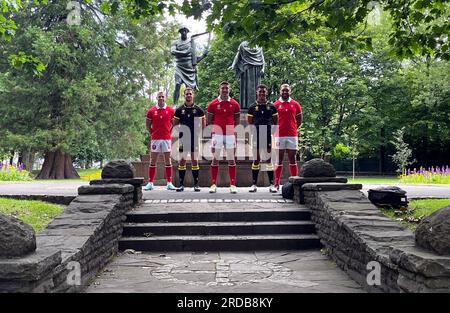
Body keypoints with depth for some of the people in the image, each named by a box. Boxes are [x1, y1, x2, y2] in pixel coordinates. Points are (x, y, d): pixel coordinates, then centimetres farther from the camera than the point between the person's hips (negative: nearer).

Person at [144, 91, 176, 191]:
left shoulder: (170, 111, 4)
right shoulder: (151, 111, 4)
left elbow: (174, 124, 13)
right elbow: (148, 125, 12)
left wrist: (169, 132, 7)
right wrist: (153, 134, 7)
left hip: (167, 138, 0)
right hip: (155, 138, 0)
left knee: (167, 160, 3)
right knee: (153, 161, 2)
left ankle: (169, 183, 6)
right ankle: (150, 183, 6)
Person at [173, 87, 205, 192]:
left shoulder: (198, 110, 4)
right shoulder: (179, 110, 6)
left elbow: (203, 125, 7)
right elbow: (175, 125, 10)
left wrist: (199, 134, -2)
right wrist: (178, 134, -2)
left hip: (195, 139, 0)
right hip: (183, 139, 1)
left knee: (195, 160, 3)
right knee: (182, 160, 1)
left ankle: (196, 184, 8)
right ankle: (181, 184, 6)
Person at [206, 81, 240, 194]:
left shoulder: (234, 104, 6)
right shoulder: (213, 104, 3)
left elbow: (237, 122, 11)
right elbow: (209, 121, 6)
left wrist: (235, 133, 5)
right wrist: (213, 131, 1)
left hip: (230, 134, 1)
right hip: (217, 134, -1)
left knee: (231, 160, 2)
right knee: (215, 159, 2)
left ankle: (233, 185, 7)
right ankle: (213, 184, 7)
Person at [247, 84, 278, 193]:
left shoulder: (272, 107, 8)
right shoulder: (252, 107, 7)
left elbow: (276, 123, 9)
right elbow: (249, 124, 8)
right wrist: (251, 135, 0)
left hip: (269, 136, 0)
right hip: (256, 137, 0)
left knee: (269, 160, 2)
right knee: (256, 160, 3)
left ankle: (272, 184, 7)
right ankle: (254, 184, 9)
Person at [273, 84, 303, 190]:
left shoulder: (295, 104, 9)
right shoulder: (275, 105, 4)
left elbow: (300, 119, 16)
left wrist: (293, 129, 9)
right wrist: (277, 129, 3)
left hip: (292, 135, 2)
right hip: (279, 135, -1)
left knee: (292, 159, 5)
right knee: (279, 159, 1)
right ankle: (276, 183, 3)